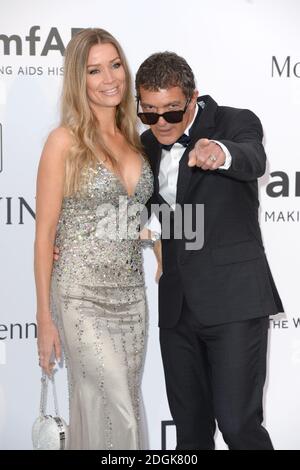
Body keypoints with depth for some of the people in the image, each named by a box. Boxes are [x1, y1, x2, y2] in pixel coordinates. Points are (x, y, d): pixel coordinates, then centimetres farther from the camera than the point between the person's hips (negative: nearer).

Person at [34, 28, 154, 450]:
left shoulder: (132, 139, 9)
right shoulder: (65, 141, -8)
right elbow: (45, 232, -8)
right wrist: (45, 316, -9)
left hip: (132, 294, 6)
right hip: (83, 297, -6)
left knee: (120, 410, 11)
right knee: (119, 418, -10)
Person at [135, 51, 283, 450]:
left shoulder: (234, 124, -7)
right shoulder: (148, 144, 12)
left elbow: (253, 160, -29)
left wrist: (221, 152, -54)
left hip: (234, 301, -6)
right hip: (177, 306, 6)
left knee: (238, 424, -10)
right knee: (189, 428, 11)